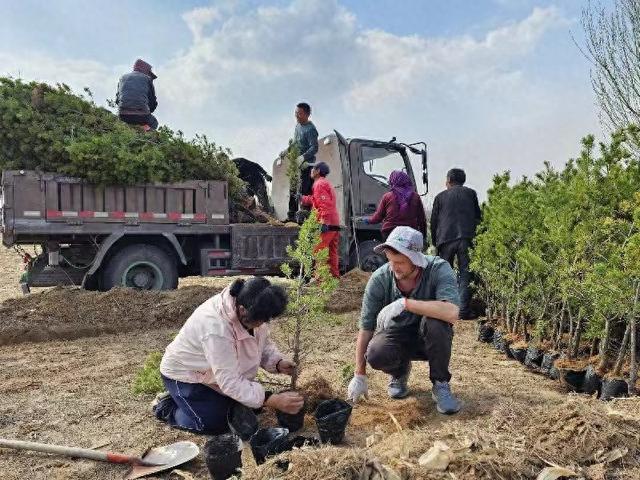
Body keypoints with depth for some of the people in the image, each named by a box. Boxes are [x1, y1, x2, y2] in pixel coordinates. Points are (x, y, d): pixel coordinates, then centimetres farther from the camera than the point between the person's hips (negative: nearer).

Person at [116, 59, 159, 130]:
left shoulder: (123, 78, 22)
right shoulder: (147, 79, 11)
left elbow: (117, 99, 20)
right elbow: (153, 101, 12)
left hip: (123, 115, 4)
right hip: (142, 115, -4)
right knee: (154, 123, 28)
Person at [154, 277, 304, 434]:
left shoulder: (251, 312, -18)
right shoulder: (216, 328, -41)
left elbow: (263, 343, -1)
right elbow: (230, 383, -37)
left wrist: (278, 363, -21)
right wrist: (273, 400, -41)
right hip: (185, 375, -7)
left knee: (246, 406, 5)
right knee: (218, 424, -12)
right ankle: (168, 408, 10)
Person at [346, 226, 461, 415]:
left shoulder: (438, 269, -24)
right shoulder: (379, 279, -19)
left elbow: (451, 313, -40)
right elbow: (366, 329, -13)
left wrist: (405, 303, -39)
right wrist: (360, 376, -11)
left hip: (430, 340, -1)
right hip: (397, 337, 1)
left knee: (435, 321, -35)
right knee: (375, 355, -31)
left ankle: (440, 384, -9)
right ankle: (400, 371, 8)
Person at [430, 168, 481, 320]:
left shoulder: (440, 197, 11)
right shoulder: (470, 193, 12)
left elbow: (433, 222, 12)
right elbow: (477, 216, 15)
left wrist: (435, 242, 19)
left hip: (445, 239, 0)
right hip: (465, 239, 0)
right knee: (465, 274, 0)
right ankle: (464, 310, -5)